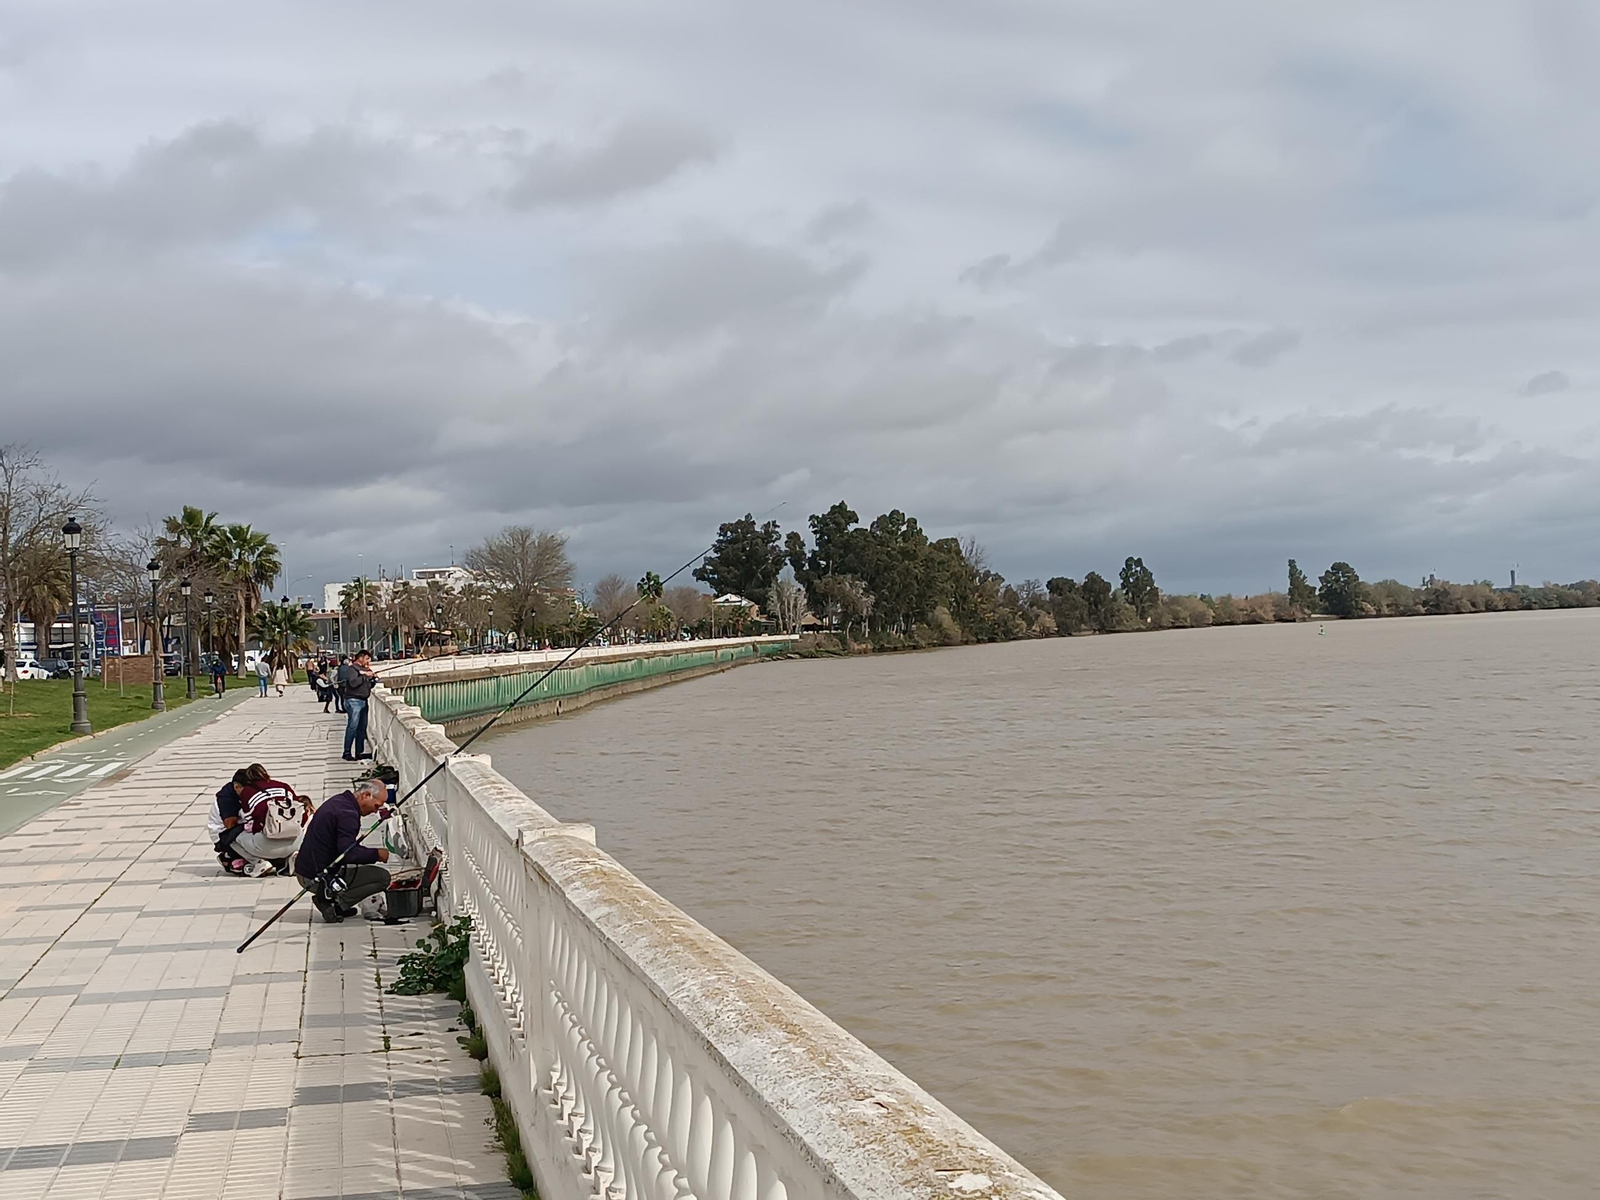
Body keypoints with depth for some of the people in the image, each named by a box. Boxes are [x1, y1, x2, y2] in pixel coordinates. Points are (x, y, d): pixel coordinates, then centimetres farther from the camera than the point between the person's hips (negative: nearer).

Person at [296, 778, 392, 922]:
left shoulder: (338, 801, 12)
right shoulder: (347, 813, -19)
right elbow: (348, 853, -26)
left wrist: (371, 853, 13)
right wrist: (376, 854, -12)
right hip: (317, 879, -10)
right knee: (382, 877, -9)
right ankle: (333, 902, -8)